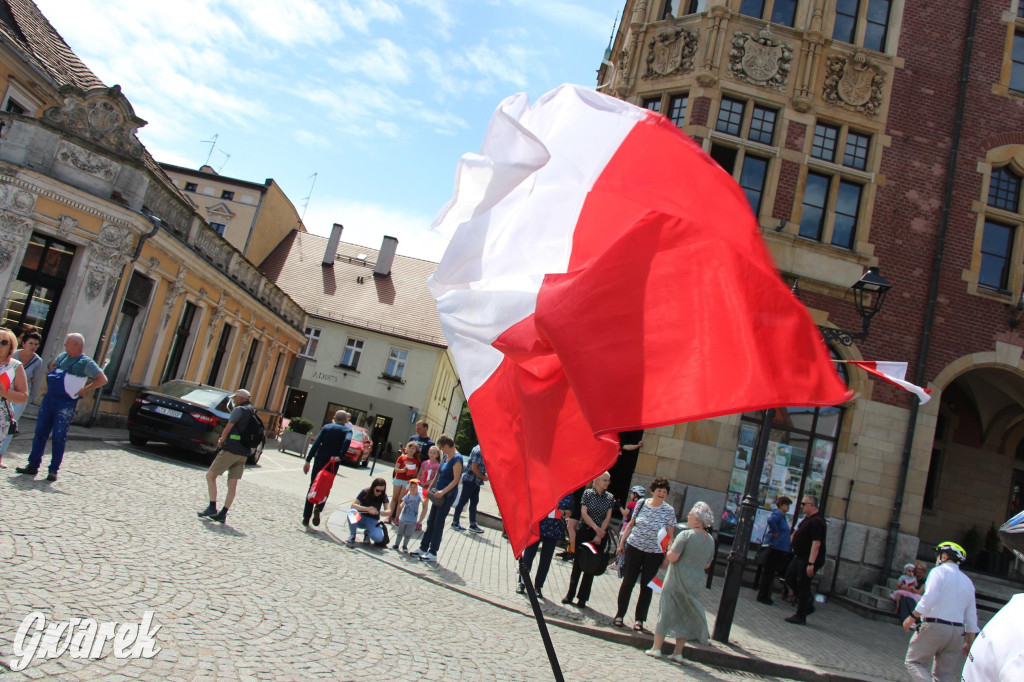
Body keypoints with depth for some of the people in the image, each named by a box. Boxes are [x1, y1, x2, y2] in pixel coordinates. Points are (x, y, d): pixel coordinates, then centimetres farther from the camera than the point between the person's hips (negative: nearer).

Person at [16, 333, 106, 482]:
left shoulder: (86, 363, -10)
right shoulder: (62, 356, 12)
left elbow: (103, 380, -16)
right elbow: (52, 365, 35)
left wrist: (84, 390, -14)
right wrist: (51, 378, 19)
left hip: (66, 404, -7)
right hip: (49, 399, 7)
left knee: (59, 437, -5)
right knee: (40, 433, 7)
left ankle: (53, 470, 4)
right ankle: (33, 465, 15)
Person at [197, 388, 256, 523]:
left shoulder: (239, 410, -8)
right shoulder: (253, 413, 17)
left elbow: (228, 428, -7)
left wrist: (221, 441, 11)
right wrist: (223, 440, 21)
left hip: (231, 449, -8)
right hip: (244, 453, 8)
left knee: (210, 475, 3)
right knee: (233, 483, 3)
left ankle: (212, 507, -1)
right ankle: (223, 514, 2)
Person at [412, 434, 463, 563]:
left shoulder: (457, 458, -16)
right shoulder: (446, 456, 12)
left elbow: (456, 480, -20)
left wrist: (443, 491, -26)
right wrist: (431, 488, 21)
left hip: (448, 495, -9)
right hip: (439, 494, 9)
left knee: (438, 523, -2)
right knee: (431, 521, 13)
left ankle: (433, 553, 7)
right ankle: (423, 548, 22)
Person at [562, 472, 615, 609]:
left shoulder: (610, 497, 3)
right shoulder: (588, 493, -3)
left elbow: (608, 517, -1)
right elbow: (584, 513, -8)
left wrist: (599, 535, -9)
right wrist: (596, 528, -18)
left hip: (601, 535, 2)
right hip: (584, 532, -2)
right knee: (578, 563, 2)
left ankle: (582, 598, 11)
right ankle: (570, 594, 12)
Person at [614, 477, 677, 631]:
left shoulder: (669, 510, -5)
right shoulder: (642, 503, 0)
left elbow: (670, 535, -2)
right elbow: (631, 524, 10)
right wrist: (622, 542, 10)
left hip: (654, 553, -1)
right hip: (634, 547, 1)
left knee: (646, 586, 5)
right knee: (627, 582, 5)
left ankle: (639, 619, 17)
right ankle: (619, 614, 18)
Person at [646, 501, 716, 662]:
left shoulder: (686, 535, -16)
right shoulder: (711, 540, 6)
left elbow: (672, 557, -20)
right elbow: (707, 565, 13)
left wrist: (668, 552, 0)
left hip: (677, 580, -6)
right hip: (696, 582, 6)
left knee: (666, 611, 4)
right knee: (686, 614, 13)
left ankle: (656, 648, 8)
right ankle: (678, 652, 14)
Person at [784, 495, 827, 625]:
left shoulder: (816, 521, -22)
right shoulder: (808, 518, 10)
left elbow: (816, 543, -27)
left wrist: (811, 563, -29)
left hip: (808, 559, -10)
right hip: (800, 557, 10)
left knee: (803, 585, -3)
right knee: (790, 577, 12)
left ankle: (800, 616, 7)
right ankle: (808, 603, 22)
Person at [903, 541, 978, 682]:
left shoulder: (939, 571, -3)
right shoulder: (968, 582, 17)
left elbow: (929, 598, -17)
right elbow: (972, 616, 15)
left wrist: (912, 617, -11)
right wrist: (969, 642, 20)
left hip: (933, 626, -6)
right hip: (957, 631, 6)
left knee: (914, 662, 1)